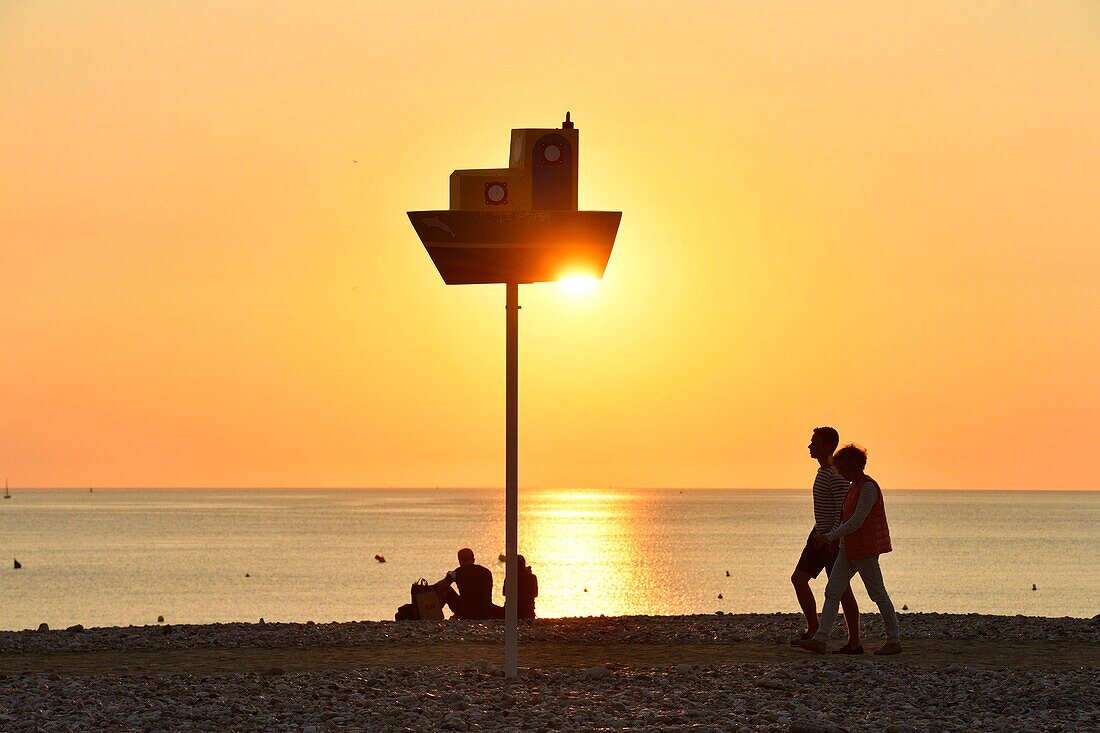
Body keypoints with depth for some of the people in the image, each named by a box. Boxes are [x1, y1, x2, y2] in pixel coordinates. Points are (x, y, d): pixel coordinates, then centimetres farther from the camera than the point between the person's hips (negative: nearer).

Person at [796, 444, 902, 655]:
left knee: (878, 594, 0)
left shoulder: (868, 487, -16)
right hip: (849, 550, 10)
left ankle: (894, 641, 10)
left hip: (865, 550, -10)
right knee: (832, 592, 0)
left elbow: (857, 521, -23)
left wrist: (829, 537, -22)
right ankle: (820, 639, -7)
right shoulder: (855, 487, 15)